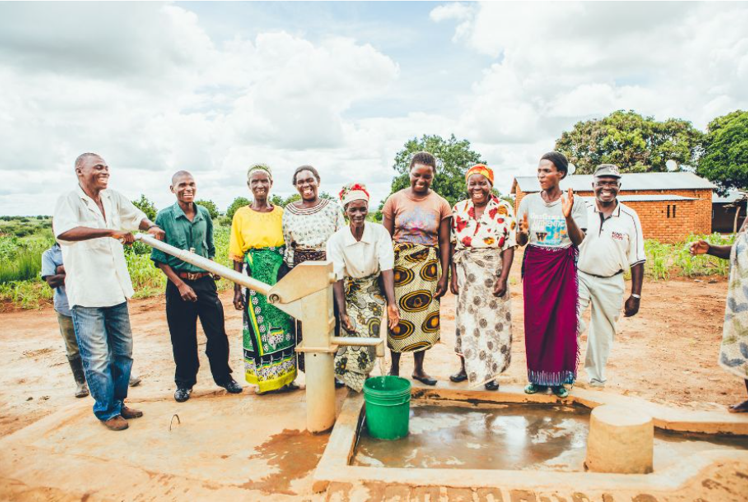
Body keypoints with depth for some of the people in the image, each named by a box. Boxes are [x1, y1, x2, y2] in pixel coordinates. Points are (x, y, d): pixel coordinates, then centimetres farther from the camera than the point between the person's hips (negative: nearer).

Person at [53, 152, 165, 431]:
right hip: (87, 293, -6)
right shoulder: (69, 200, -9)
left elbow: (137, 216, 25)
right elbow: (63, 231, -29)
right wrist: (111, 231, -33)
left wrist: (152, 227, 3)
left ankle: (118, 402, 31)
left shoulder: (114, 198, 9)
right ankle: (107, 411, 19)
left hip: (116, 290, 7)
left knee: (123, 351, 15)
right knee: (97, 357, 1)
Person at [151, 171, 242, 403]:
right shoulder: (164, 216, -5)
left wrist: (214, 270, 5)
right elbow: (159, 257, -5)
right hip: (178, 283, -2)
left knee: (217, 333, 4)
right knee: (182, 337, 8)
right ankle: (184, 382, 28)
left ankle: (223, 377, 24)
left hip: (205, 281, 2)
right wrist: (180, 285, -10)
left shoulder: (204, 214, 5)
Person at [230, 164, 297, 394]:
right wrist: (237, 290, -3)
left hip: (281, 277, 1)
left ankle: (285, 376, 23)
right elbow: (237, 257, 1)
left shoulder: (281, 213, 3)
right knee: (258, 326, 5)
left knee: (283, 324, 7)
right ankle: (263, 377, 23)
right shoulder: (241, 215, 1)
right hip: (255, 278, -1)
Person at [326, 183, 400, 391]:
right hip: (349, 291, 0)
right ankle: (350, 376, 15)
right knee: (352, 336, -11)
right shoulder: (336, 239, -17)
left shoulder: (380, 232, -17)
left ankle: (361, 376, 18)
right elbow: (338, 278, -17)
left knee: (370, 337, -7)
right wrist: (342, 312, -22)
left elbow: (387, 269, -21)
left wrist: (391, 303, -32)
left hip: (374, 290, 1)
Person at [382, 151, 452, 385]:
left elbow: (444, 242, 3)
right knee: (398, 315, 3)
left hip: (429, 266, 1)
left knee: (424, 316, 7)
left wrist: (444, 277, -1)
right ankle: (394, 368, 22)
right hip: (399, 263, -1)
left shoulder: (440, 204, 2)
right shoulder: (395, 200, 0)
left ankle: (419, 368, 25)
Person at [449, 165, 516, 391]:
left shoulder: (504, 210, -3)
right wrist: (453, 276, 0)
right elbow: (454, 245, 4)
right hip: (466, 273, 2)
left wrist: (503, 278, -12)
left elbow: (509, 246, -5)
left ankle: (490, 372, 17)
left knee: (493, 320, 3)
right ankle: (465, 367, 24)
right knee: (466, 318, 9)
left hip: (493, 272, -2)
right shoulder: (459, 209, 4)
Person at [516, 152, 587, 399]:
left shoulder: (574, 202, 0)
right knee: (536, 321, 2)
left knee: (563, 321, 1)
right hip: (535, 265, 1)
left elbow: (579, 240, -5)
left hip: (563, 266, -1)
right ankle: (537, 376, 16)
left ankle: (559, 378, 16)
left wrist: (568, 217, -20)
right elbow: (520, 241, 5)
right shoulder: (529, 201, 4)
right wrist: (523, 231, -17)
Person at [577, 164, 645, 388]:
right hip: (580, 276, -1)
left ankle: (596, 378, 32)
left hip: (611, 283, 1)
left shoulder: (629, 217, 0)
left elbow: (637, 260, 2)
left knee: (603, 334, 12)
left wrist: (635, 296, 0)